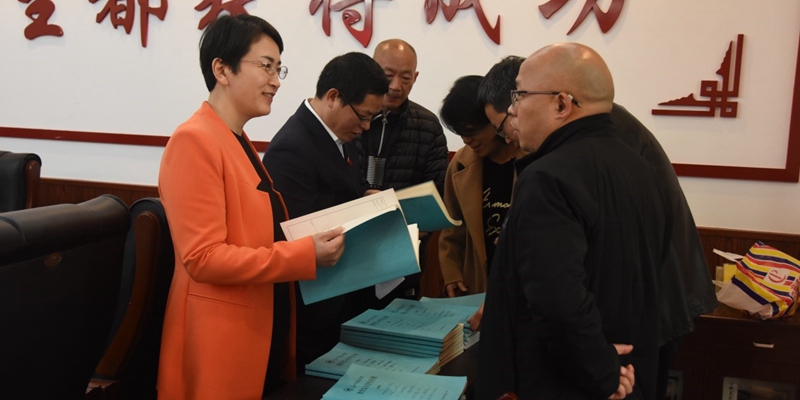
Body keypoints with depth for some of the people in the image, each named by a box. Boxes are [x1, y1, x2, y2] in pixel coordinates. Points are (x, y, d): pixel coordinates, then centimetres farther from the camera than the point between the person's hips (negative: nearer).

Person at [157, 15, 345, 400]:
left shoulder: (239, 141, 12)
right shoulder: (195, 140, -16)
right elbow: (203, 257, -22)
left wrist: (313, 239, 3)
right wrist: (306, 254, -23)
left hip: (260, 324, 9)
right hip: (219, 334, -9)